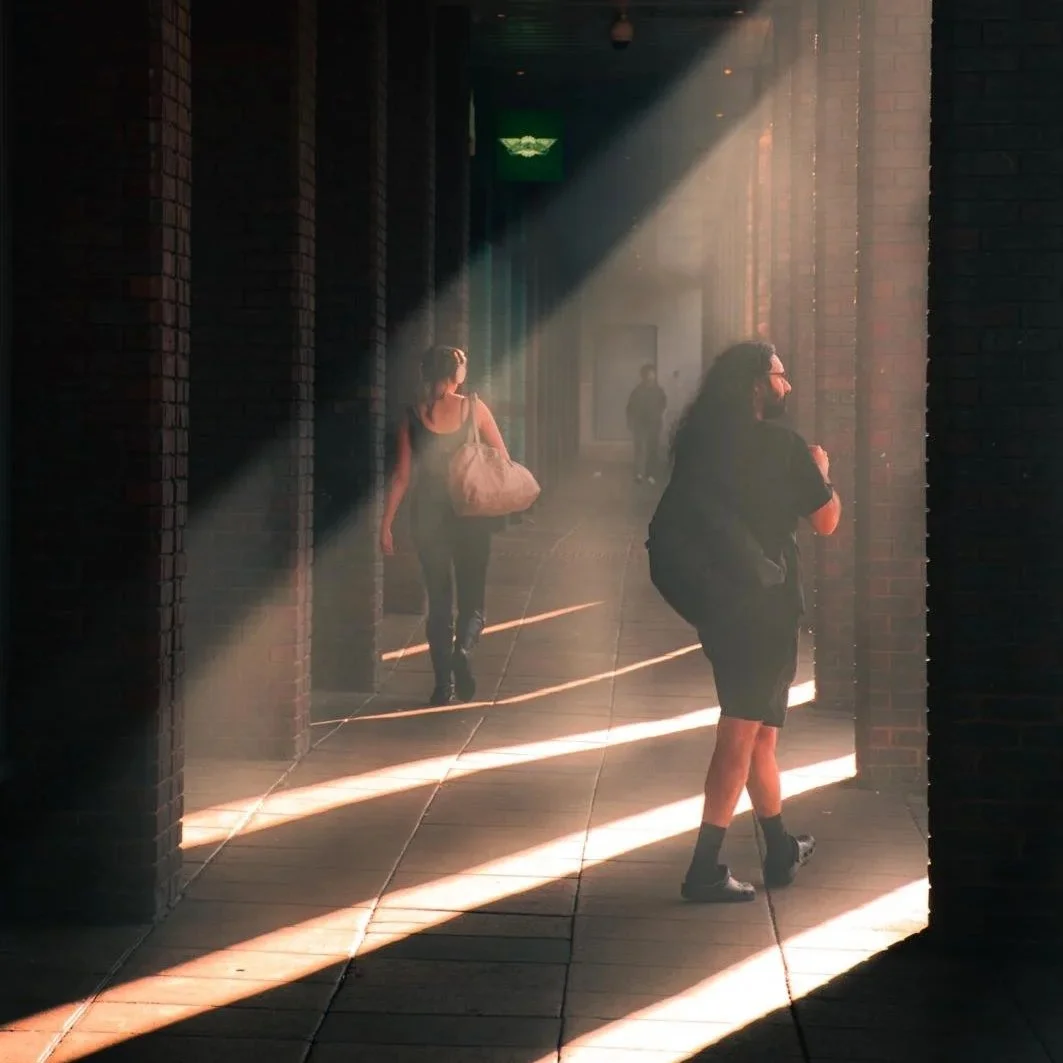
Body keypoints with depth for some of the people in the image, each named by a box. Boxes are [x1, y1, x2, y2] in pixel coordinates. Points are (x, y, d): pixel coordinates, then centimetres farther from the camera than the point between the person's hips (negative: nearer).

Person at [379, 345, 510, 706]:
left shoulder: (413, 416, -2)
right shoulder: (474, 409, -3)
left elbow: (402, 476, -4)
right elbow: (503, 460, 0)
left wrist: (386, 523, 0)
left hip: (428, 517, 1)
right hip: (472, 514, -1)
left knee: (438, 600, 10)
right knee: (471, 595, 8)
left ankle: (443, 684, 7)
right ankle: (463, 646, -23)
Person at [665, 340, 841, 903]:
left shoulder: (700, 441, 6)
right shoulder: (781, 444, -12)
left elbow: (678, 517, 13)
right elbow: (826, 520, -6)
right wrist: (821, 471, 11)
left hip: (717, 602, 7)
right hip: (765, 604, -7)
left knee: (759, 729, 19)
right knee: (742, 733, -5)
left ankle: (781, 850, 31)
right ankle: (706, 869, -9)